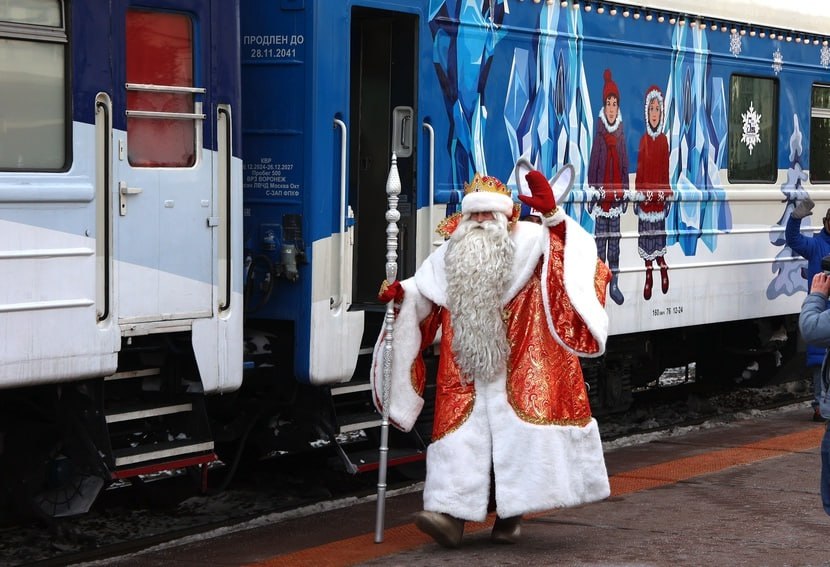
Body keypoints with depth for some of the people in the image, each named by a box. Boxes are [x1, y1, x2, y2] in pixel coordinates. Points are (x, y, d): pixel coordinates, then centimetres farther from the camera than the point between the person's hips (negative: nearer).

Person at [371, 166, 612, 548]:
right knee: (461, 433, -7)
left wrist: (552, 216, -32)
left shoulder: (528, 242, -1)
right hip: (465, 371, 3)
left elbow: (570, 250, -16)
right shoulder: (448, 257, 11)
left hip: (518, 370, -3)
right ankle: (452, 514, -15)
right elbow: (422, 291, 21)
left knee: (516, 432, -6)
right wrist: (401, 293, -1)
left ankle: (510, 515, 4)